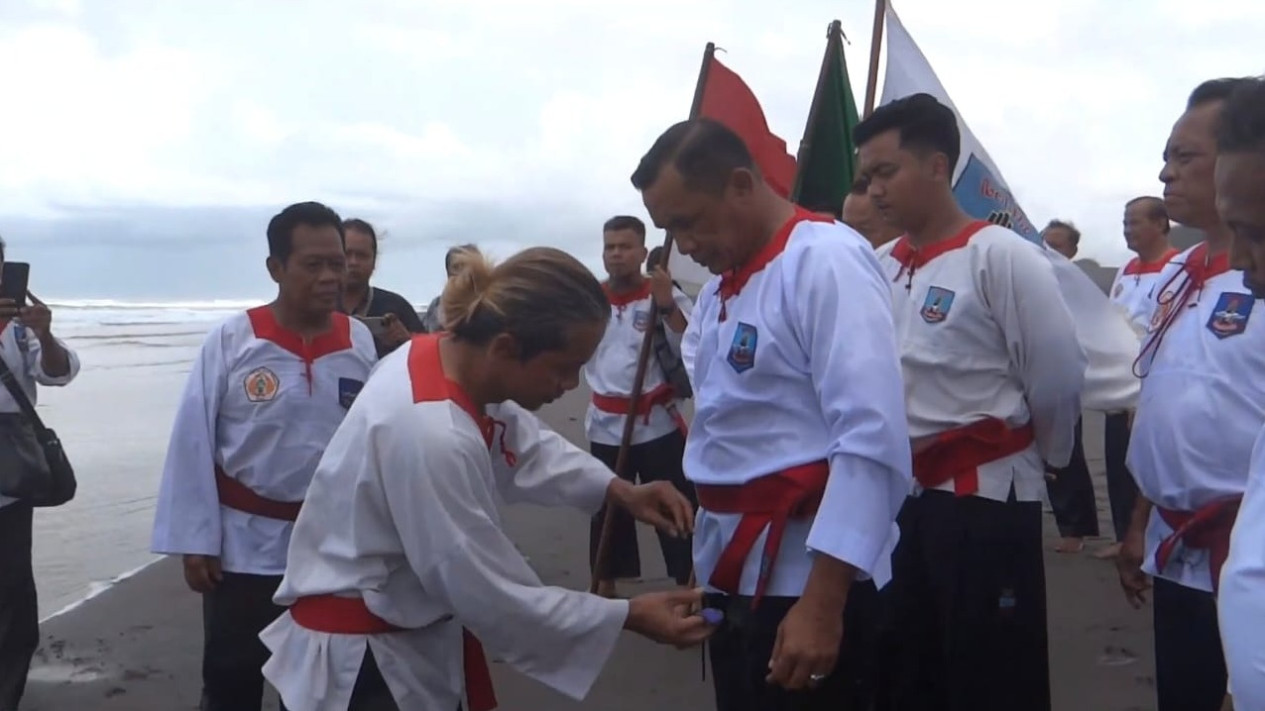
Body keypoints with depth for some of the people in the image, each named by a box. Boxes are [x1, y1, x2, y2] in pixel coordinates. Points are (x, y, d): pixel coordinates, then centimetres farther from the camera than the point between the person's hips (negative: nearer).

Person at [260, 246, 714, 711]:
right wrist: (629, 616, -17)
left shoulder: (455, 356, -9)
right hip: (362, 661, -8)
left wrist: (619, 490, -3)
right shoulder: (431, 436, -34)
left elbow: (525, 446, 10)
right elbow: (493, 596, -24)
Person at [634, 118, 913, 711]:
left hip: (806, 576, -8)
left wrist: (823, 602, -25)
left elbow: (873, 439, -23)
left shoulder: (827, 261, -15)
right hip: (733, 570, 8)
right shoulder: (722, 285, 12)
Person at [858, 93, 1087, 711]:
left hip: (985, 499, -6)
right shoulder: (880, 267, 6)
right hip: (900, 497, 7)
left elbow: (1058, 377, -11)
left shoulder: (1001, 256, -13)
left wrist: (1042, 459, 3)